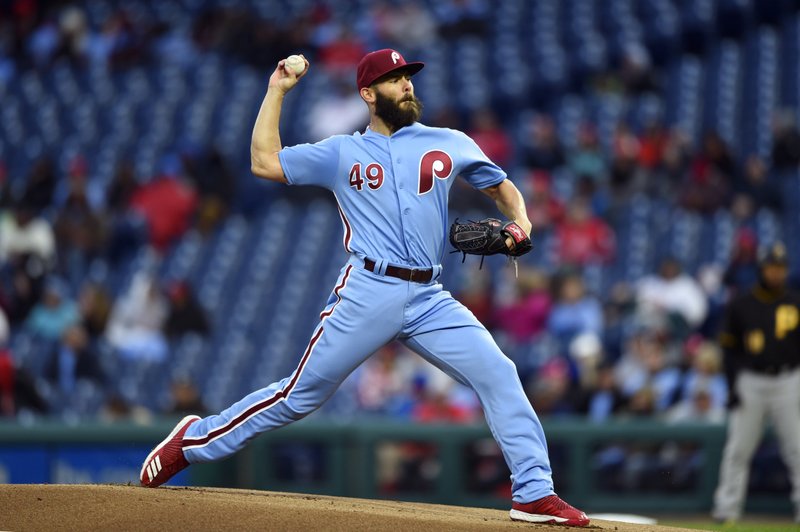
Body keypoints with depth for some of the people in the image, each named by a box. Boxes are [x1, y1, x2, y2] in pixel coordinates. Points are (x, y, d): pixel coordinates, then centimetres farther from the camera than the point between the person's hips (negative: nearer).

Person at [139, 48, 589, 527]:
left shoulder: (451, 144, 14)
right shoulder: (342, 154, 10)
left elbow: (502, 187, 23)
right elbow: (265, 162, 6)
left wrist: (520, 222, 2)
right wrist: (277, 91, 9)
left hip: (430, 300, 2)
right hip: (368, 294, -2)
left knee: (498, 375, -12)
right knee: (302, 394, -1)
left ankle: (535, 495, -9)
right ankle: (194, 441, 13)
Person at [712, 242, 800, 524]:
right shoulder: (741, 305, 4)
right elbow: (730, 348, 6)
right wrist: (732, 386, -3)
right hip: (751, 382, 0)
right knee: (738, 449, 0)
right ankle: (727, 507, 7)